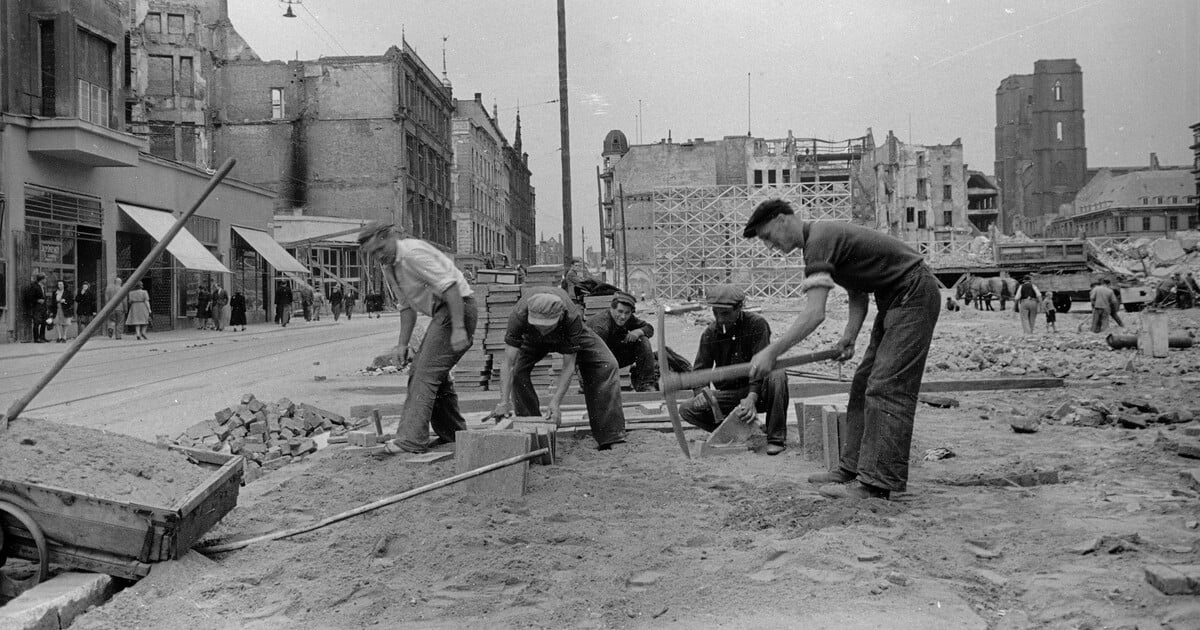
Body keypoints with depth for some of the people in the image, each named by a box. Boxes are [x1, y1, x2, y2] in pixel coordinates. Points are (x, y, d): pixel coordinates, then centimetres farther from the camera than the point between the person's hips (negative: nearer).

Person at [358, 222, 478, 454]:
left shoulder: (413, 253, -19)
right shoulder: (389, 267, 12)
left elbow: (450, 286, -24)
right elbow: (406, 307, 20)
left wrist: (458, 328, -28)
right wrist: (403, 343, 14)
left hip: (458, 308, -10)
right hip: (443, 313, 10)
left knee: (425, 373, -13)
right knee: (424, 372, 14)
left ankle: (412, 439, -13)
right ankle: (453, 433, 22)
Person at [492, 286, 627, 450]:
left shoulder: (572, 317, -44)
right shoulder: (519, 315, -42)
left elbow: (568, 365, -37)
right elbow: (508, 363, -40)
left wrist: (555, 402, -45)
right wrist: (504, 402, -48)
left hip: (568, 335, -1)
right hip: (532, 339, 1)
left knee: (606, 366, -18)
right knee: (518, 371, -23)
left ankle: (610, 434, -13)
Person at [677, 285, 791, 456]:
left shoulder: (757, 324, -12)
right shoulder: (710, 333, 1)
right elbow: (700, 370, 1)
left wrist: (752, 397, -33)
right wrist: (701, 392, -22)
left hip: (757, 392, -3)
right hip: (728, 394, 3)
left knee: (777, 376, -36)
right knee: (686, 410, -17)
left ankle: (777, 438, -23)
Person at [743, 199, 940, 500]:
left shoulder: (820, 240, -19)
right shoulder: (826, 237, 12)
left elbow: (814, 313, -29)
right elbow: (858, 295, 13)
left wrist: (771, 352, -28)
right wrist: (849, 336, -3)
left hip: (914, 295, -10)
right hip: (895, 300, 10)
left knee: (886, 388, -14)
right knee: (864, 383, 9)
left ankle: (877, 482, -13)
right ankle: (852, 468, 13)